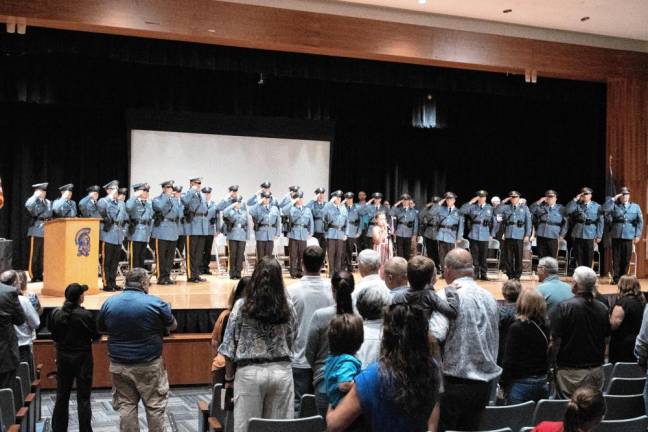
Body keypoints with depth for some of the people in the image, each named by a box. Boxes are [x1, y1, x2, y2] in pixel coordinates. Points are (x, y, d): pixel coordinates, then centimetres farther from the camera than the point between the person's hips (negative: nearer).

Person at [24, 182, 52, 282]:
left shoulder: (48, 202, 15)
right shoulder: (33, 201, -3)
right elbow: (28, 206, -27)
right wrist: (36, 196, -17)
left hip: (46, 231, 6)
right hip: (36, 230, -6)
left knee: (43, 255, 9)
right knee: (34, 255, -2)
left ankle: (40, 275, 16)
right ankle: (34, 276, 3)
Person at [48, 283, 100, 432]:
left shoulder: (56, 313, -7)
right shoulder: (85, 315, -19)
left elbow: (52, 333, 4)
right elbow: (96, 336, -10)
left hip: (63, 358, 4)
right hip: (82, 358, -4)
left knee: (62, 396, 16)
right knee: (83, 398, 4)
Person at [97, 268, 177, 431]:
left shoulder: (109, 303, -3)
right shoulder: (156, 303, -13)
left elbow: (101, 329, 12)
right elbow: (173, 326, 1)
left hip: (119, 365, 3)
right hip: (149, 364, -3)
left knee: (126, 405, 12)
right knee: (155, 406, 9)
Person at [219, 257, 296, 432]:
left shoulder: (242, 306, -7)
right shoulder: (288, 307, -1)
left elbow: (230, 346, -3)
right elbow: (291, 343, 8)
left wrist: (229, 378, 6)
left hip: (250, 373, -2)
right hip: (281, 371, 2)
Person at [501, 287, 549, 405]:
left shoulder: (516, 328, -14)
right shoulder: (545, 327, 3)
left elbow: (509, 360, -13)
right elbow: (547, 356, 11)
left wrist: (502, 383, -4)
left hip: (521, 383, -6)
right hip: (542, 383, 6)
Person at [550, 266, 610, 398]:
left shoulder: (564, 307, -14)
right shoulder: (603, 309, 2)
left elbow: (555, 340, -13)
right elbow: (606, 339, 13)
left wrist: (552, 363, 1)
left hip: (570, 371, -5)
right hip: (596, 371, 5)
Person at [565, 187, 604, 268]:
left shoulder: (597, 206, 7)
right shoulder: (577, 205, 10)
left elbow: (600, 222, 3)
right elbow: (567, 210, -8)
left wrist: (599, 235, -3)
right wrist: (575, 199, -7)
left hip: (590, 235, -1)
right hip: (577, 235, 1)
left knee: (589, 257, 3)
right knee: (578, 257, 3)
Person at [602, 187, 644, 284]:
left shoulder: (635, 207, 11)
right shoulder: (614, 205, 9)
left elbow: (640, 222, 8)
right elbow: (605, 209, -10)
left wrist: (638, 235, 0)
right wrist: (613, 198, -7)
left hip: (629, 235, 1)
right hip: (616, 235, 0)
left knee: (626, 258, 2)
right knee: (616, 257, 1)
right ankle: (616, 278, 5)